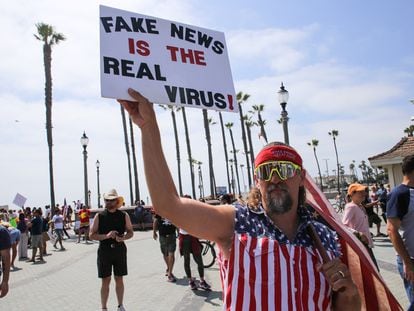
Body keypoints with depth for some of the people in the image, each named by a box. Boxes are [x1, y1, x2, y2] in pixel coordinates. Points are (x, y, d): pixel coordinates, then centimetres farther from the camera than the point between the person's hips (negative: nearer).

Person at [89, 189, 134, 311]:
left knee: (119, 279, 12)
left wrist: (123, 238, -17)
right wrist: (106, 236, -21)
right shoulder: (99, 216, -3)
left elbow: (130, 232, 4)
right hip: (104, 250, -1)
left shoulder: (124, 215, -1)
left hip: (119, 249, 1)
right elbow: (92, 235, -5)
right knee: (105, 281, 6)